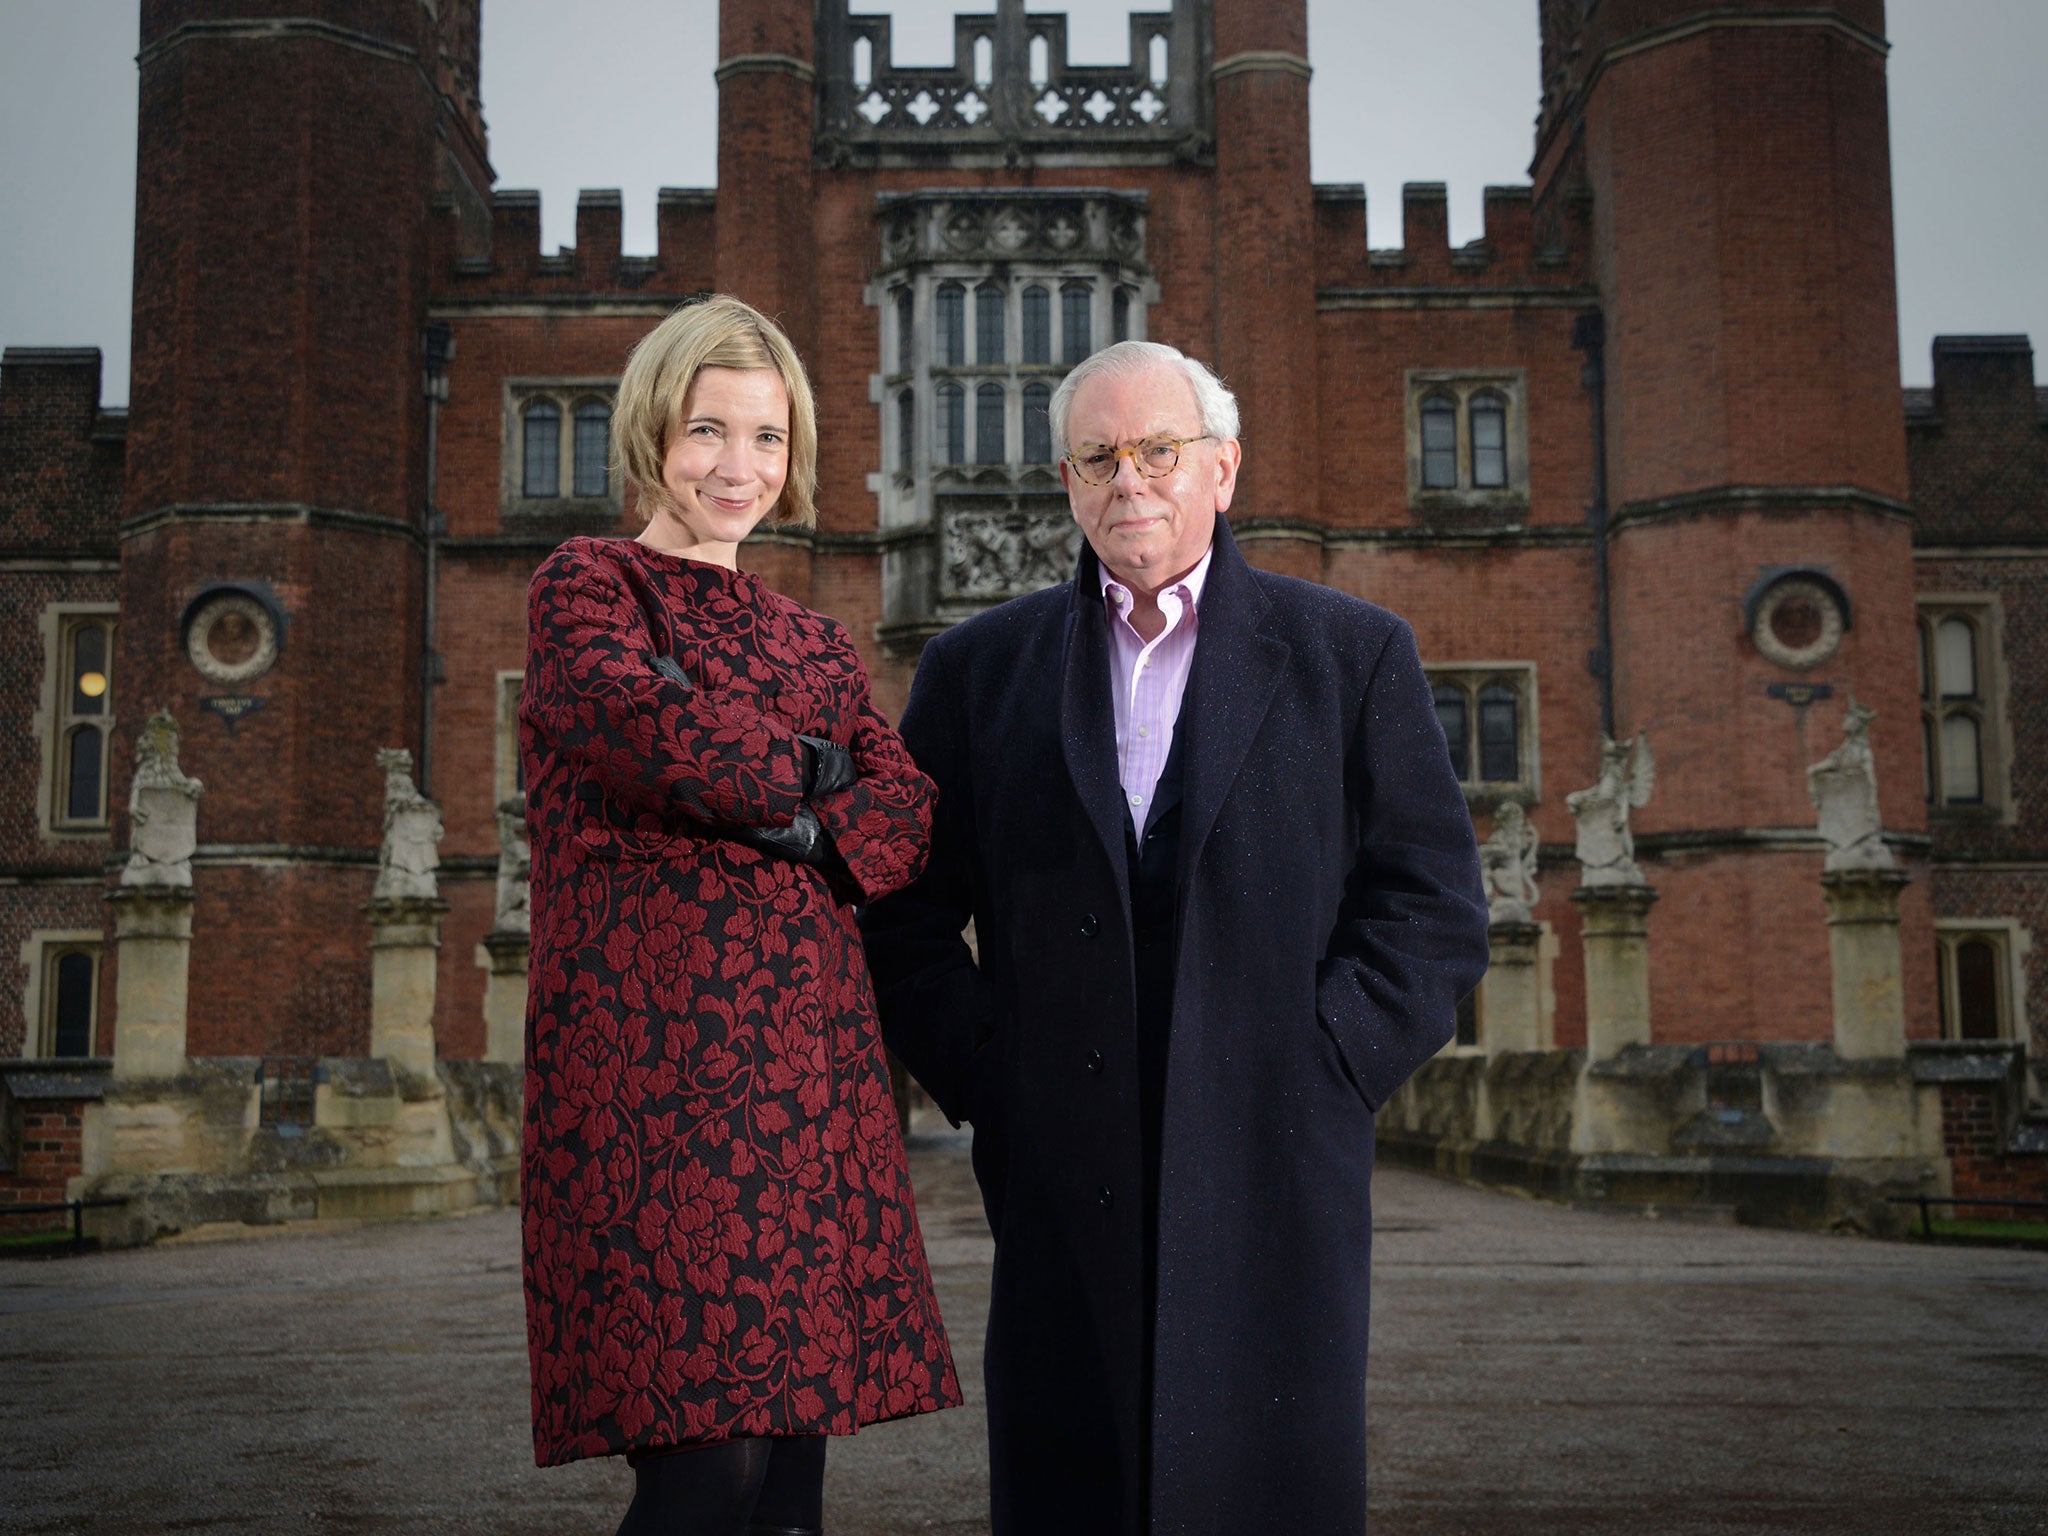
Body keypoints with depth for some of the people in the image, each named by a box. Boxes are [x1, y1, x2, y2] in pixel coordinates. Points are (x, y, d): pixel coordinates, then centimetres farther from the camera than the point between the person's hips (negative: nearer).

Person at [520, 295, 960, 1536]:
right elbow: (641, 718, -15)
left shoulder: (811, 636, 24)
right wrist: (815, 777, -1)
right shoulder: (587, 584, 7)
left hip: (809, 1057, 6)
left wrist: (800, 830, -9)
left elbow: (909, 817, 9)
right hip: (661, 1053, -6)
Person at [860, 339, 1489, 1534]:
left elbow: (1437, 911, 3)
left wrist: (1315, 1078, -6)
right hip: (1059, 1185, 1)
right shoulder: (979, 667, 11)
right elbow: (906, 914, 12)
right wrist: (982, 1083, 0)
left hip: (1269, 1181, -1)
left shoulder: (1354, 654, 7)